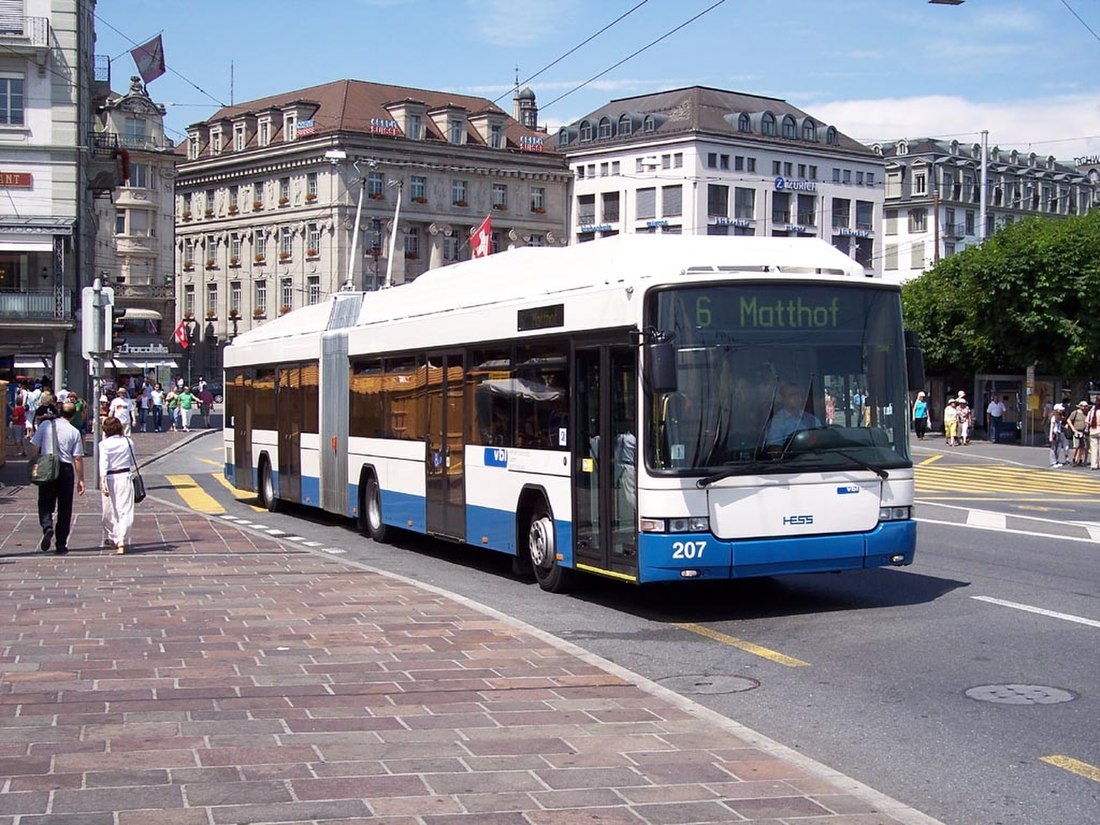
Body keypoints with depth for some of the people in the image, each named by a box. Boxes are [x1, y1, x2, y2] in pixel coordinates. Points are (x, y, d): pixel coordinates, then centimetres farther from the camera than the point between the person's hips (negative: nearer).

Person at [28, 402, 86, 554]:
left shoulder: (45, 425, 1)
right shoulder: (74, 432, -2)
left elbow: (35, 447, 0)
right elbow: (78, 458, -4)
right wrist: (80, 479, 2)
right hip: (66, 468, 0)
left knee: (45, 503, 9)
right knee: (64, 508, 8)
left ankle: (47, 527, -21)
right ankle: (61, 544, 9)